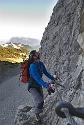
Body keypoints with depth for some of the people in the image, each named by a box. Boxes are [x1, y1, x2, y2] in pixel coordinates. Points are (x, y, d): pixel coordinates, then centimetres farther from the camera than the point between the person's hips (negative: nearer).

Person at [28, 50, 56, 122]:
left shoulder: (41, 64, -5)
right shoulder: (33, 66, -30)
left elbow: (46, 72, 8)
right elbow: (37, 78, -38)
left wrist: (53, 78, 1)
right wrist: (45, 84, -48)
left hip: (39, 85, 7)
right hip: (33, 87, -7)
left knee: (41, 101, 18)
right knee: (40, 102, -16)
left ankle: (38, 111, 47)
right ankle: (36, 115, 11)